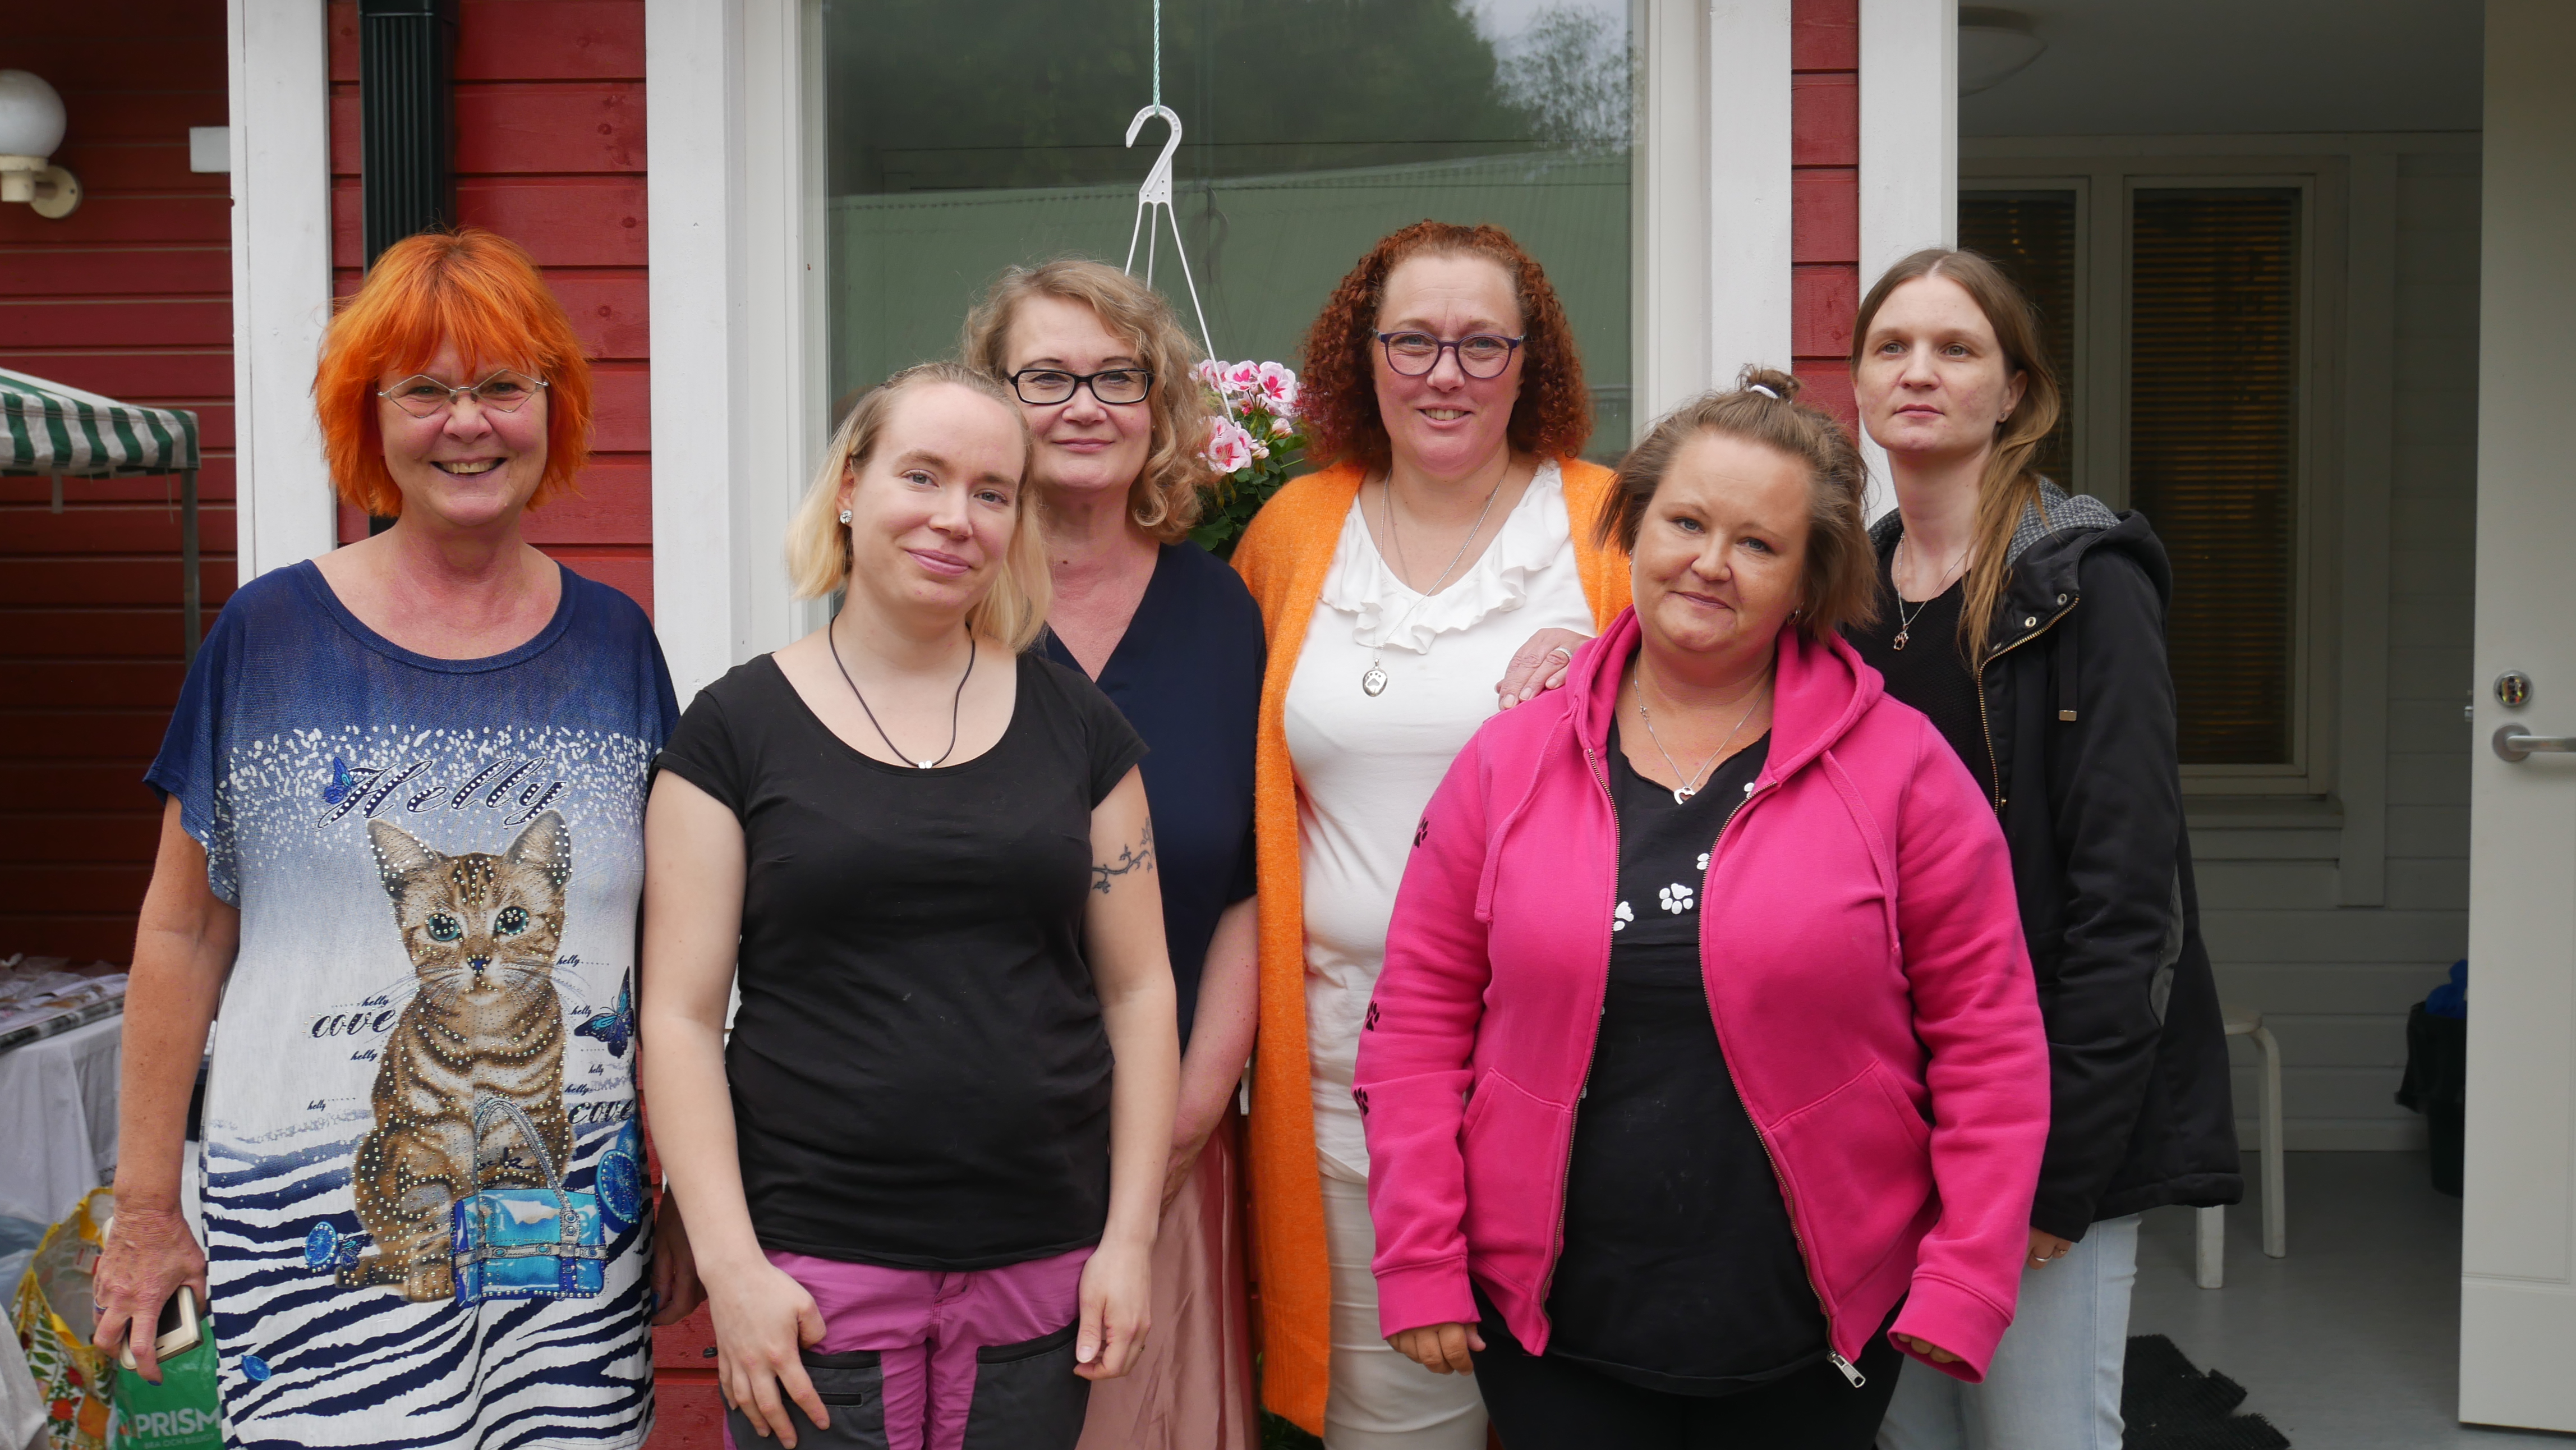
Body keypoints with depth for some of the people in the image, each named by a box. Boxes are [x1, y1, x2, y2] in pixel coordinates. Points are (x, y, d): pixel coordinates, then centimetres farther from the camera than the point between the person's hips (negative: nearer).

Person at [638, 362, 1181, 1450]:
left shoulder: (1075, 725, 6)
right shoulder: (737, 727, 0)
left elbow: (1139, 990, 7)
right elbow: (681, 1015, -2)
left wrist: (1130, 1237, 1)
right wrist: (731, 1263, -9)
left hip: (1044, 1276, 2)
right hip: (814, 1271, -2)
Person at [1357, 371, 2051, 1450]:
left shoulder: (1900, 767, -3)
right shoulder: (1507, 762, 1)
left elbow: (1988, 1041, -2)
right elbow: (1419, 1018, 3)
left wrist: (1962, 1282, -7)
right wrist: (1422, 1261, -2)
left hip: (1812, 1340, -1)